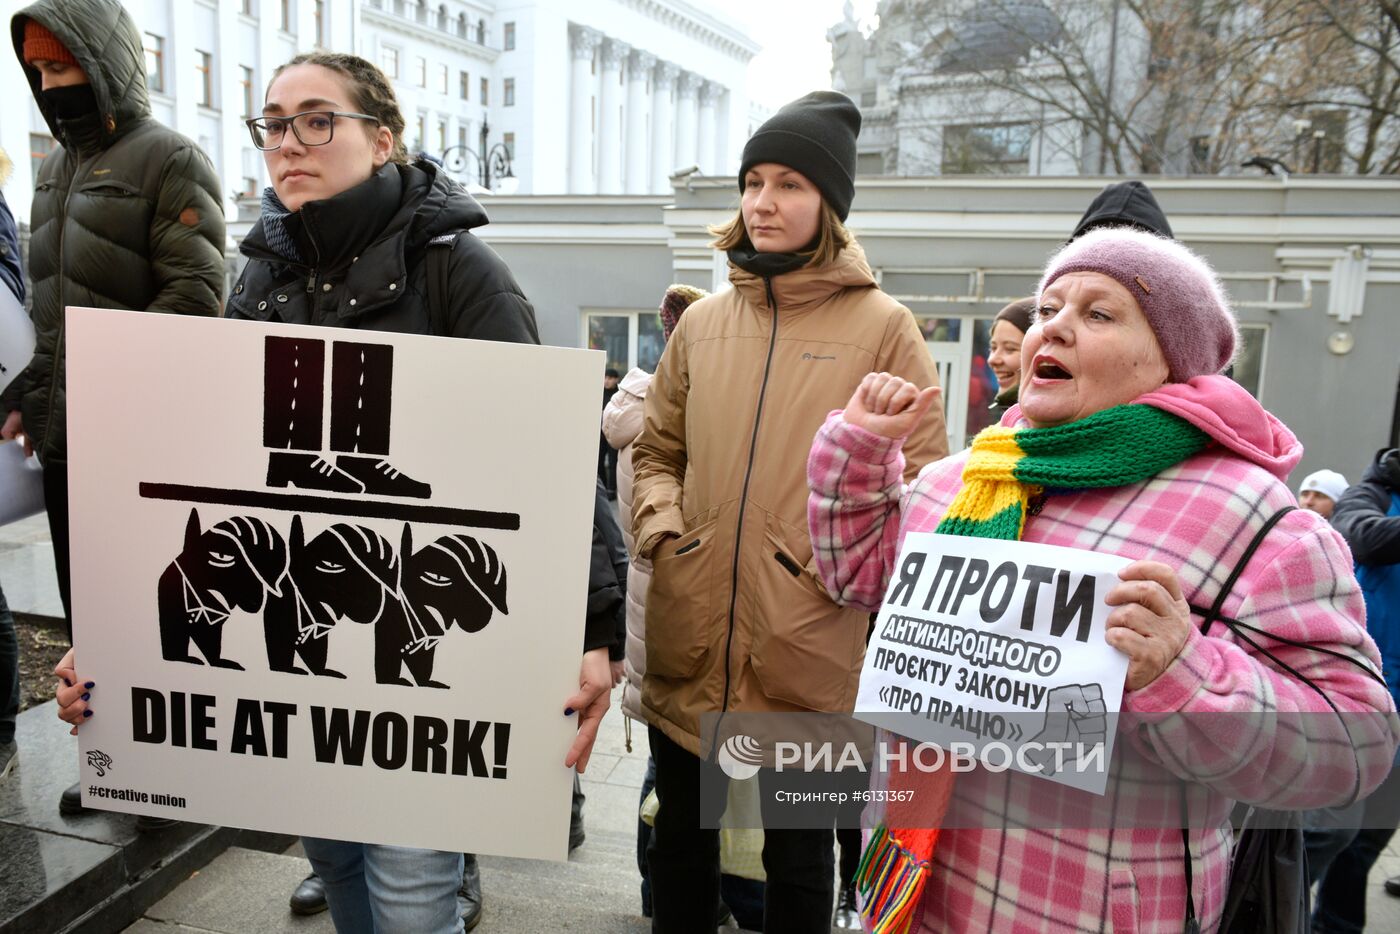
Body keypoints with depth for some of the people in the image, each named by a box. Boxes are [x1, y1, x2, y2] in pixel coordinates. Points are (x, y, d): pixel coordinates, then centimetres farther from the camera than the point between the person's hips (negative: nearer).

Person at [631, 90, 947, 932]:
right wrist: (661, 530, -1)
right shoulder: (703, 322, 9)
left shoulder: (882, 326, -3)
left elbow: (923, 479, -3)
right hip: (687, 642, 4)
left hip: (809, 653, -3)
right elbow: (656, 451, 15)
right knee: (681, 840, 21)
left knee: (798, 854, 17)